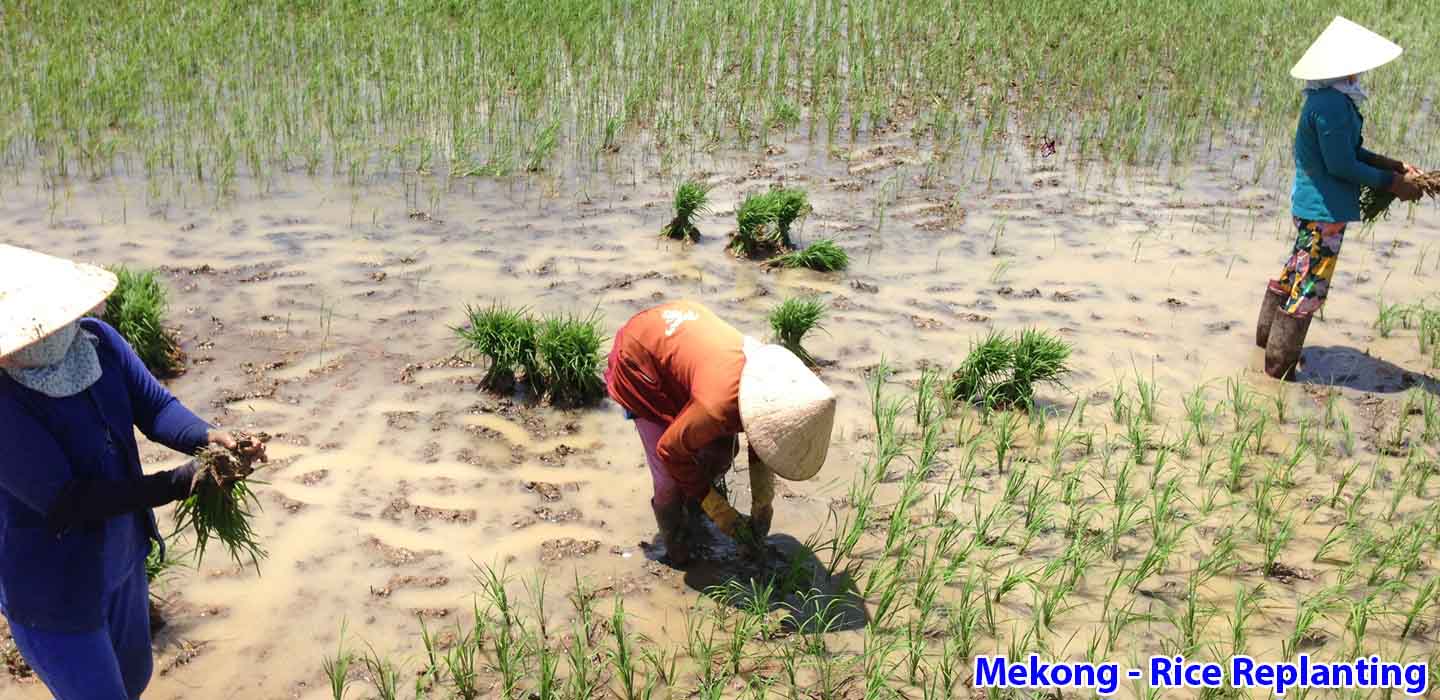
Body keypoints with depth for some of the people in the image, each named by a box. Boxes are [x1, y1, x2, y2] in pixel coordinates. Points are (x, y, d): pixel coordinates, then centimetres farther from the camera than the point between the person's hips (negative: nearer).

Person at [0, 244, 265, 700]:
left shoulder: (99, 340, -12)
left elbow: (154, 405, -11)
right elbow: (63, 501, -30)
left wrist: (206, 438, -33)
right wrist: (182, 482, -33)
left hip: (120, 557, 6)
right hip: (52, 591, -6)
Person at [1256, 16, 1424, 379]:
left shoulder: (1327, 98, 6)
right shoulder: (1333, 105, -24)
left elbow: (1349, 149, 15)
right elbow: (1341, 165, -21)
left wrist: (1392, 164, 7)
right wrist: (1391, 183, -11)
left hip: (1310, 202, 10)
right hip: (1325, 210, -10)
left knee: (1296, 271, 23)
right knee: (1309, 285, -1)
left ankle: (1268, 334, 38)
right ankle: (1280, 363, 8)